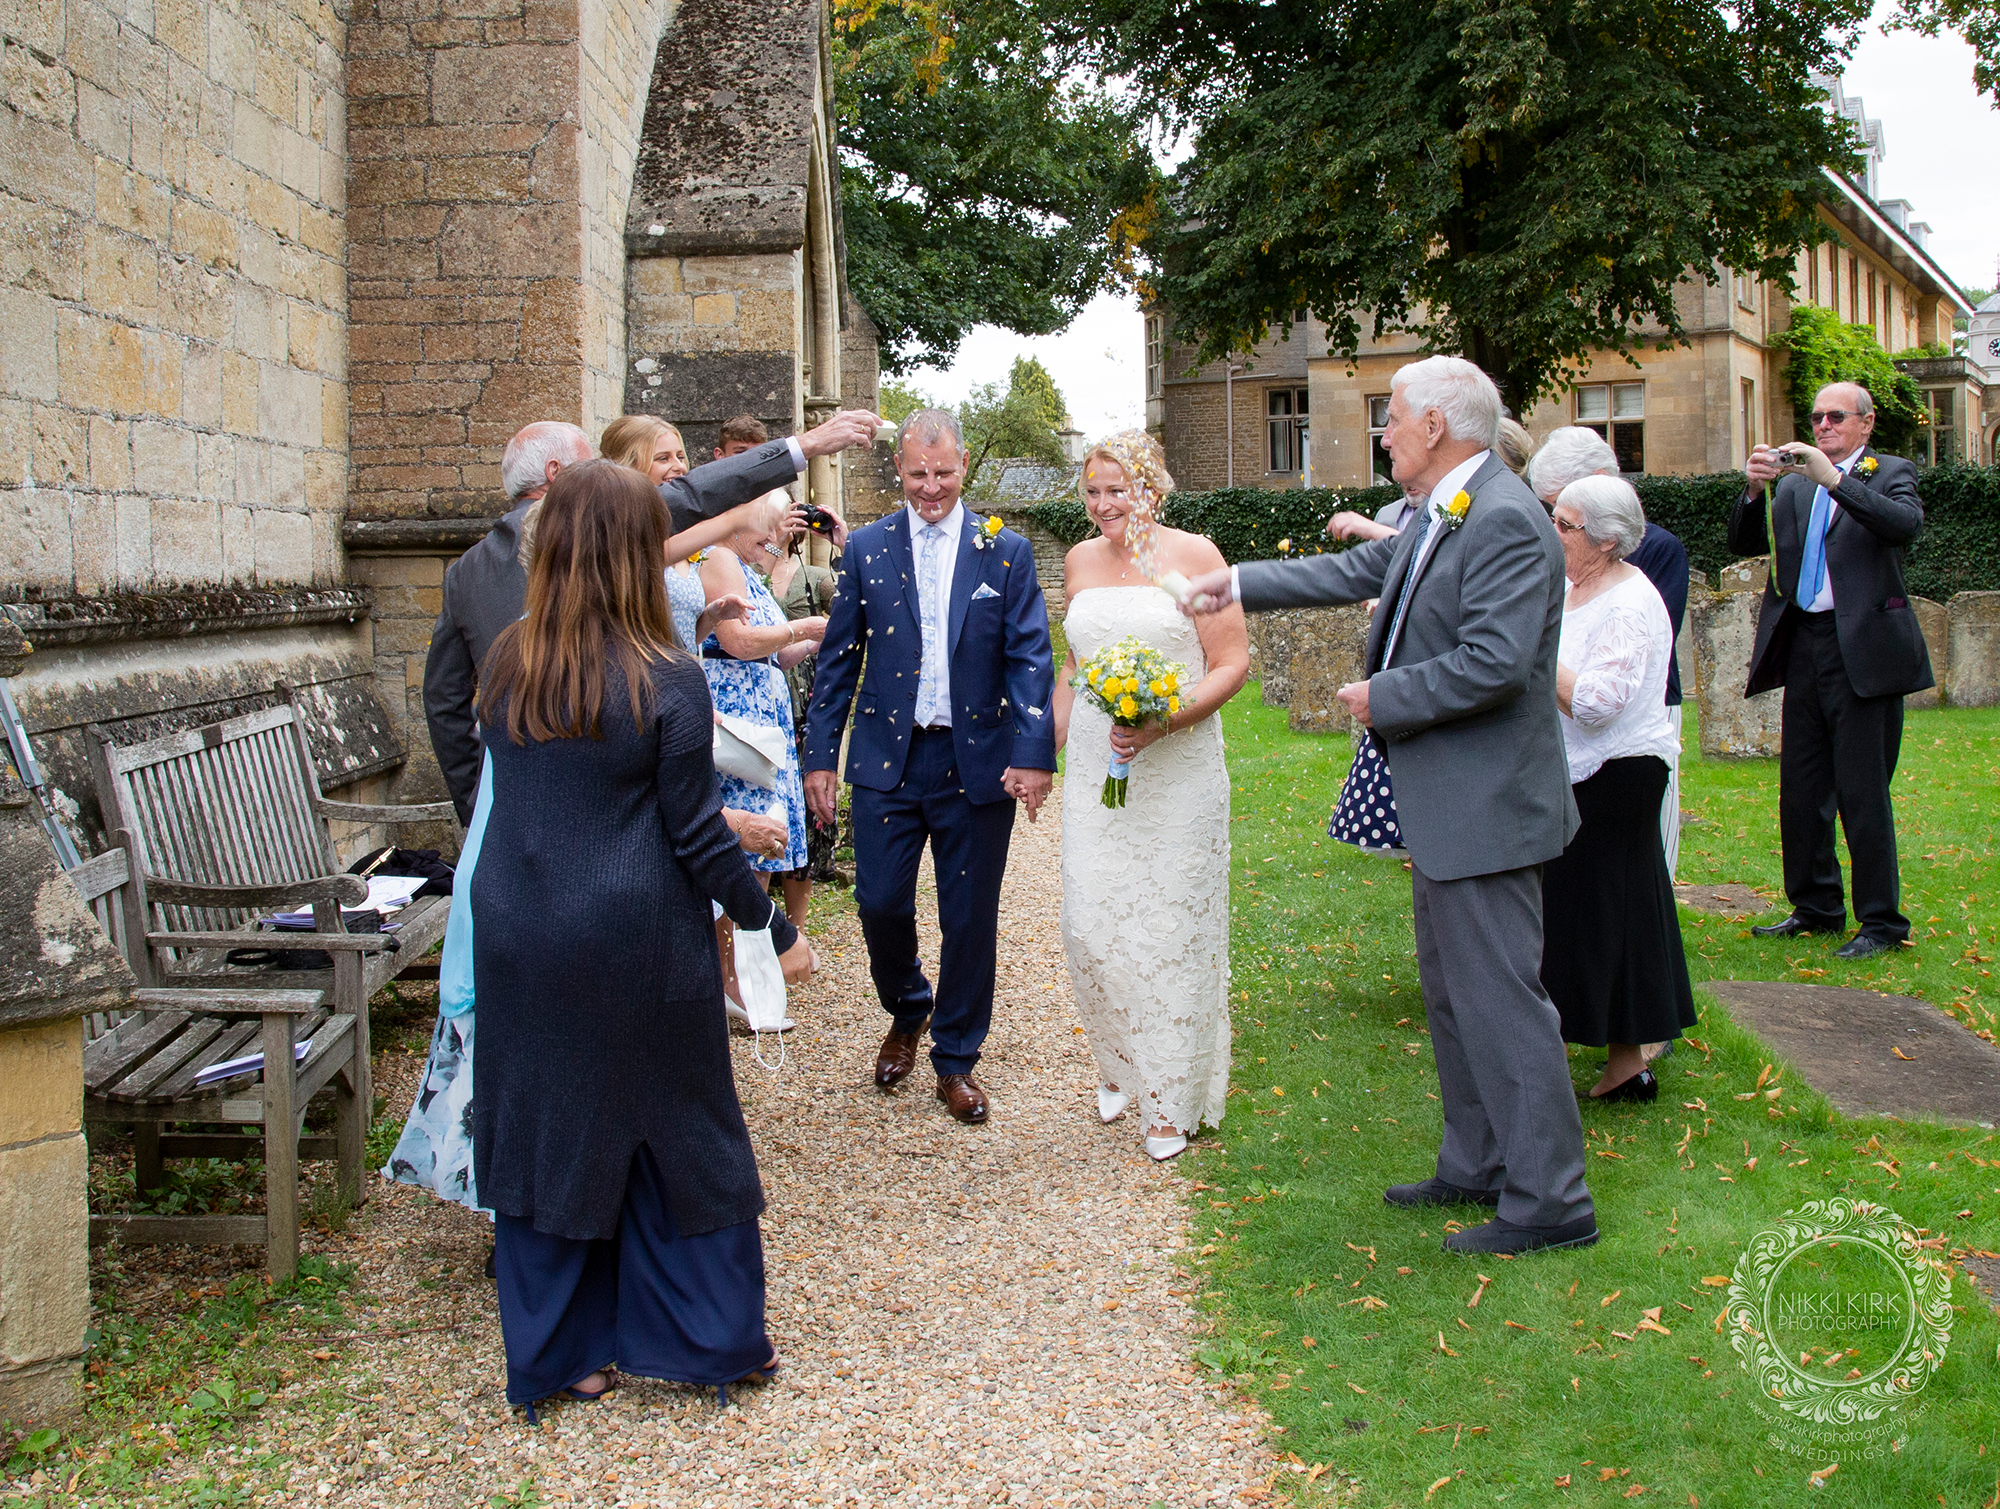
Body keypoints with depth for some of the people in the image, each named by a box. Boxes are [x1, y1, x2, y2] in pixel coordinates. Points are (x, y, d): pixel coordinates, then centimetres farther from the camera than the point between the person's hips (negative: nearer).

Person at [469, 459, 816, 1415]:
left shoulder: (506, 665, 0)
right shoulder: (667, 680, -14)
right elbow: (695, 837, -12)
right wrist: (776, 931, -2)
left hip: (518, 938, 4)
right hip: (635, 946, -4)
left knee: (543, 1130, 14)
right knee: (674, 1130, 12)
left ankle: (557, 1354, 24)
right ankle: (695, 1335, 25)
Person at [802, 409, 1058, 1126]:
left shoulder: (1006, 551, 1)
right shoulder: (866, 548, 4)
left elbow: (1030, 658, -4)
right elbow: (838, 658, 6)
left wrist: (1034, 752, -16)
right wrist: (820, 755, 2)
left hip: (978, 763, -1)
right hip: (887, 759, 1)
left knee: (970, 919, 6)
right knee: (879, 903, 1)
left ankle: (956, 1059, 22)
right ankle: (907, 1012, 32)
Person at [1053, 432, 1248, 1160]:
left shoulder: (1193, 554, -5)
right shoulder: (1080, 562, 10)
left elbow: (1232, 663, -7)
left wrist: (1165, 720, -21)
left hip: (1177, 770, -4)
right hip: (1095, 767, 4)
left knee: (1171, 931, 1)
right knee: (1088, 928, 1)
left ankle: (1173, 1099, 15)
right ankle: (1119, 1064, 26)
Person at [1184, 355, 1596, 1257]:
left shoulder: (1504, 521, -20)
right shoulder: (1439, 517, 12)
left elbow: (1494, 662, -27)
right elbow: (1358, 572, 25)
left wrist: (1384, 698, -15)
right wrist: (1239, 584, 29)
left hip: (1485, 806, -11)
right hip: (1444, 807, 11)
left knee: (1500, 997, -5)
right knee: (1451, 990, 18)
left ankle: (1549, 1202, 4)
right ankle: (1477, 1167, 31)